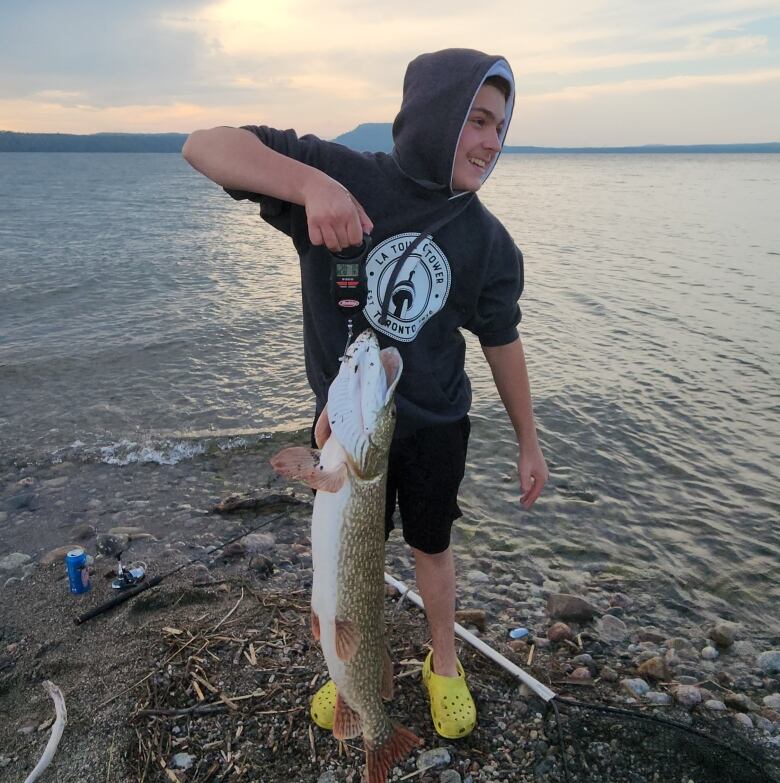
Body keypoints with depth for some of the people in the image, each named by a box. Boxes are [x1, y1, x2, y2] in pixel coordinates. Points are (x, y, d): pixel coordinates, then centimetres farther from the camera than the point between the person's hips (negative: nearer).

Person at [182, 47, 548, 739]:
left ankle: (444, 666, 46)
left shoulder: (487, 241, -9)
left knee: (432, 546, 18)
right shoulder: (346, 176, -17)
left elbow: (502, 341, 2)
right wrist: (312, 182, -41)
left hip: (435, 428, 1)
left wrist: (529, 444, 6)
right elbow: (205, 145, -23)